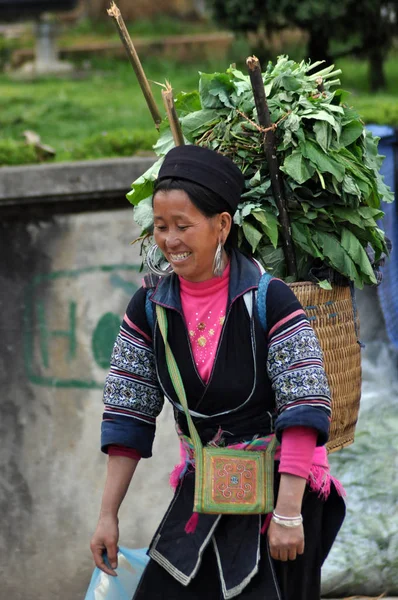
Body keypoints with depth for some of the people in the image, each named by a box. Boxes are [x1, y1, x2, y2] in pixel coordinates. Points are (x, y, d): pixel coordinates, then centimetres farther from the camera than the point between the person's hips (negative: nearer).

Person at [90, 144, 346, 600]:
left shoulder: (268, 299, -16)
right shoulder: (150, 307, -2)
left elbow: (303, 410, -18)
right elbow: (128, 416, 2)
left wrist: (288, 512, -23)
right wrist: (108, 514, -1)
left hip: (279, 488, -4)